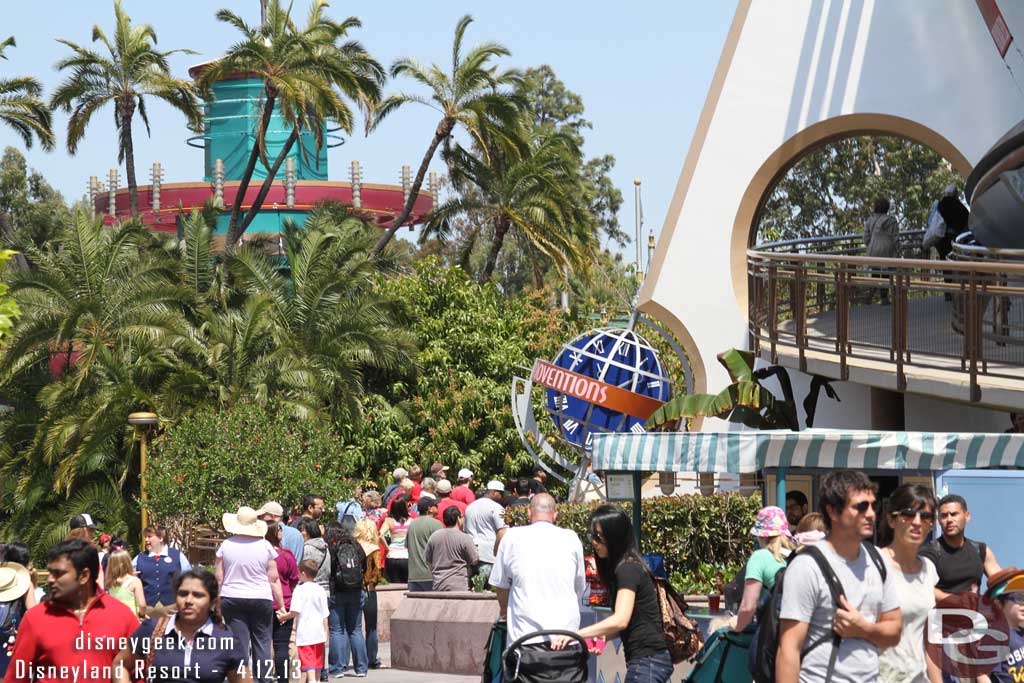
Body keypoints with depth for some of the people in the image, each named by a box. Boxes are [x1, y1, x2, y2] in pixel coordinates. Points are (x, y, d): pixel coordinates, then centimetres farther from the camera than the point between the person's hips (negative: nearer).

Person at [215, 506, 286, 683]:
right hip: (261, 600, 0)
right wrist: (281, 605, 5)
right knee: (262, 644, 6)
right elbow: (274, 579, -1)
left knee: (239, 646, 1)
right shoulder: (264, 546, -3)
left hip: (232, 600, 0)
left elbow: (218, 578, 0)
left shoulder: (226, 545, -3)